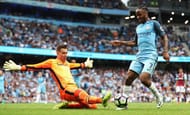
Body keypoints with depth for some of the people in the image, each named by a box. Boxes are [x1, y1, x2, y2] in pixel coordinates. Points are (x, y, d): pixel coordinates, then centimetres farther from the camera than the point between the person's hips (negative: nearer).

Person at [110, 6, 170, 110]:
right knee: (128, 78, -6)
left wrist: (165, 51, -14)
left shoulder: (154, 24, 1)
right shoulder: (138, 27, 20)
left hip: (151, 56, -7)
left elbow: (164, 37, -1)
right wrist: (121, 43, 20)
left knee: (144, 78, -22)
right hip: (139, 56, 7)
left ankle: (158, 96, 3)